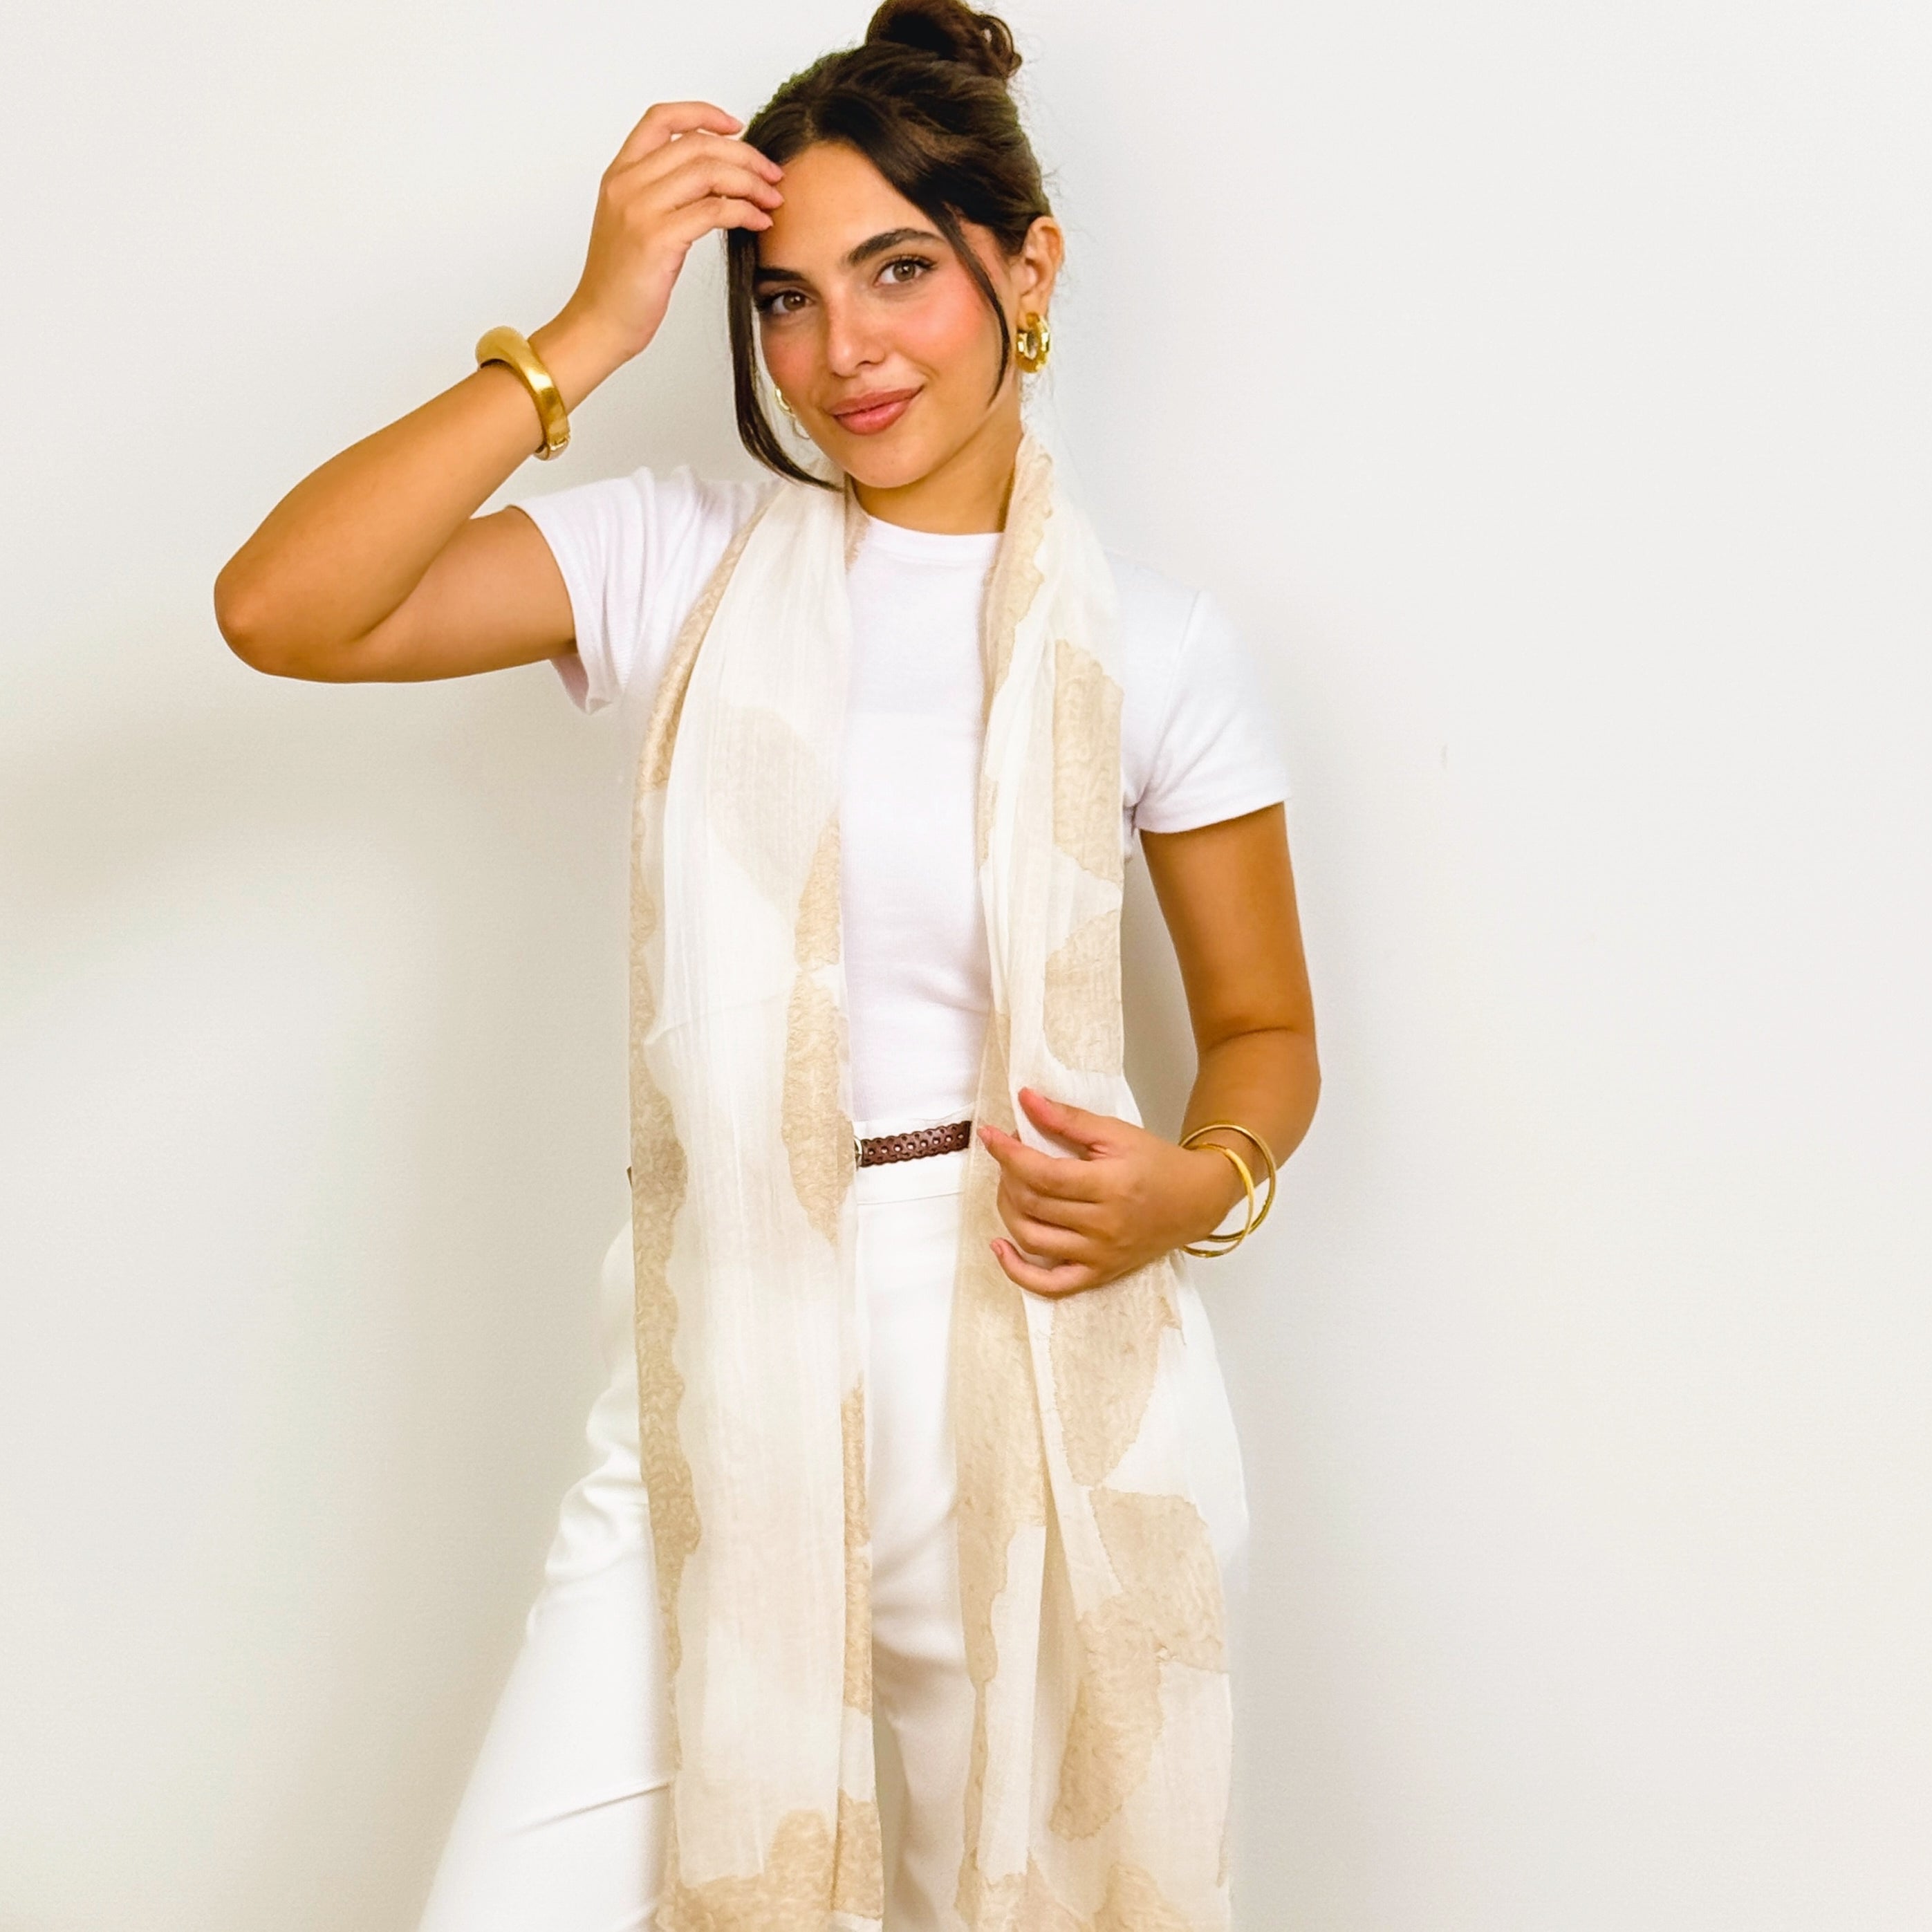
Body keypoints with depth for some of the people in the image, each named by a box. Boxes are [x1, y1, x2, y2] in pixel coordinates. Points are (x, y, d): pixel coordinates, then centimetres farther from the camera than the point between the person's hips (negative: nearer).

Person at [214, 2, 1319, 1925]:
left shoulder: (1150, 642, 1)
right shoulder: (679, 565, 2)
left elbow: (1266, 1025, 10)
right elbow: (280, 607, -11)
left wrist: (1200, 1182, -12)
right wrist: (588, 332, -12)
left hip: (1043, 1364, 0)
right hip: (720, 1362, 1)